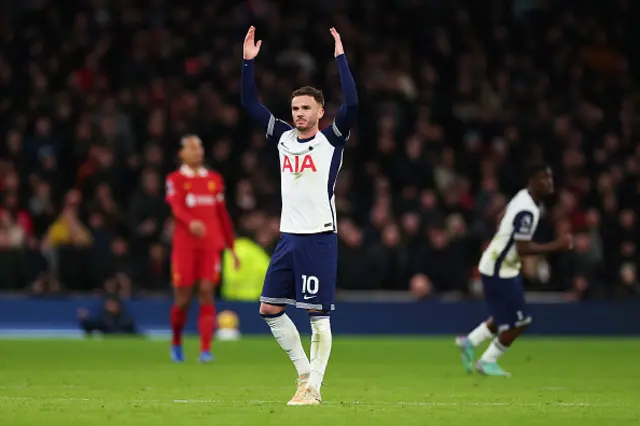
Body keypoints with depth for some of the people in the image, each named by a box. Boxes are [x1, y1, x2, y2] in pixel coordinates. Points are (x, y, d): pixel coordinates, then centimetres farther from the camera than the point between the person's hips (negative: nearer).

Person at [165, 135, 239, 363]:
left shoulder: (214, 179, 14)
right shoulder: (175, 179, 2)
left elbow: (222, 215, 19)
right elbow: (177, 208, -16)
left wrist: (231, 247, 19)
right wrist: (191, 223, -37)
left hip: (211, 245, 2)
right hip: (184, 246, -2)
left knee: (207, 293, -10)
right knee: (183, 299, 1)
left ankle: (205, 350, -14)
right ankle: (176, 342, 26)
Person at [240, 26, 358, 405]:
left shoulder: (332, 140, -5)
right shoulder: (283, 136, 10)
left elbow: (352, 104, -20)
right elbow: (250, 103, 12)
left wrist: (340, 57, -18)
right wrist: (249, 61, 3)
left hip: (319, 238, -6)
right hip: (289, 236, 6)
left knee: (318, 315, -4)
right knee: (270, 309, 6)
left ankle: (313, 387, 2)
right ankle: (305, 372, 18)